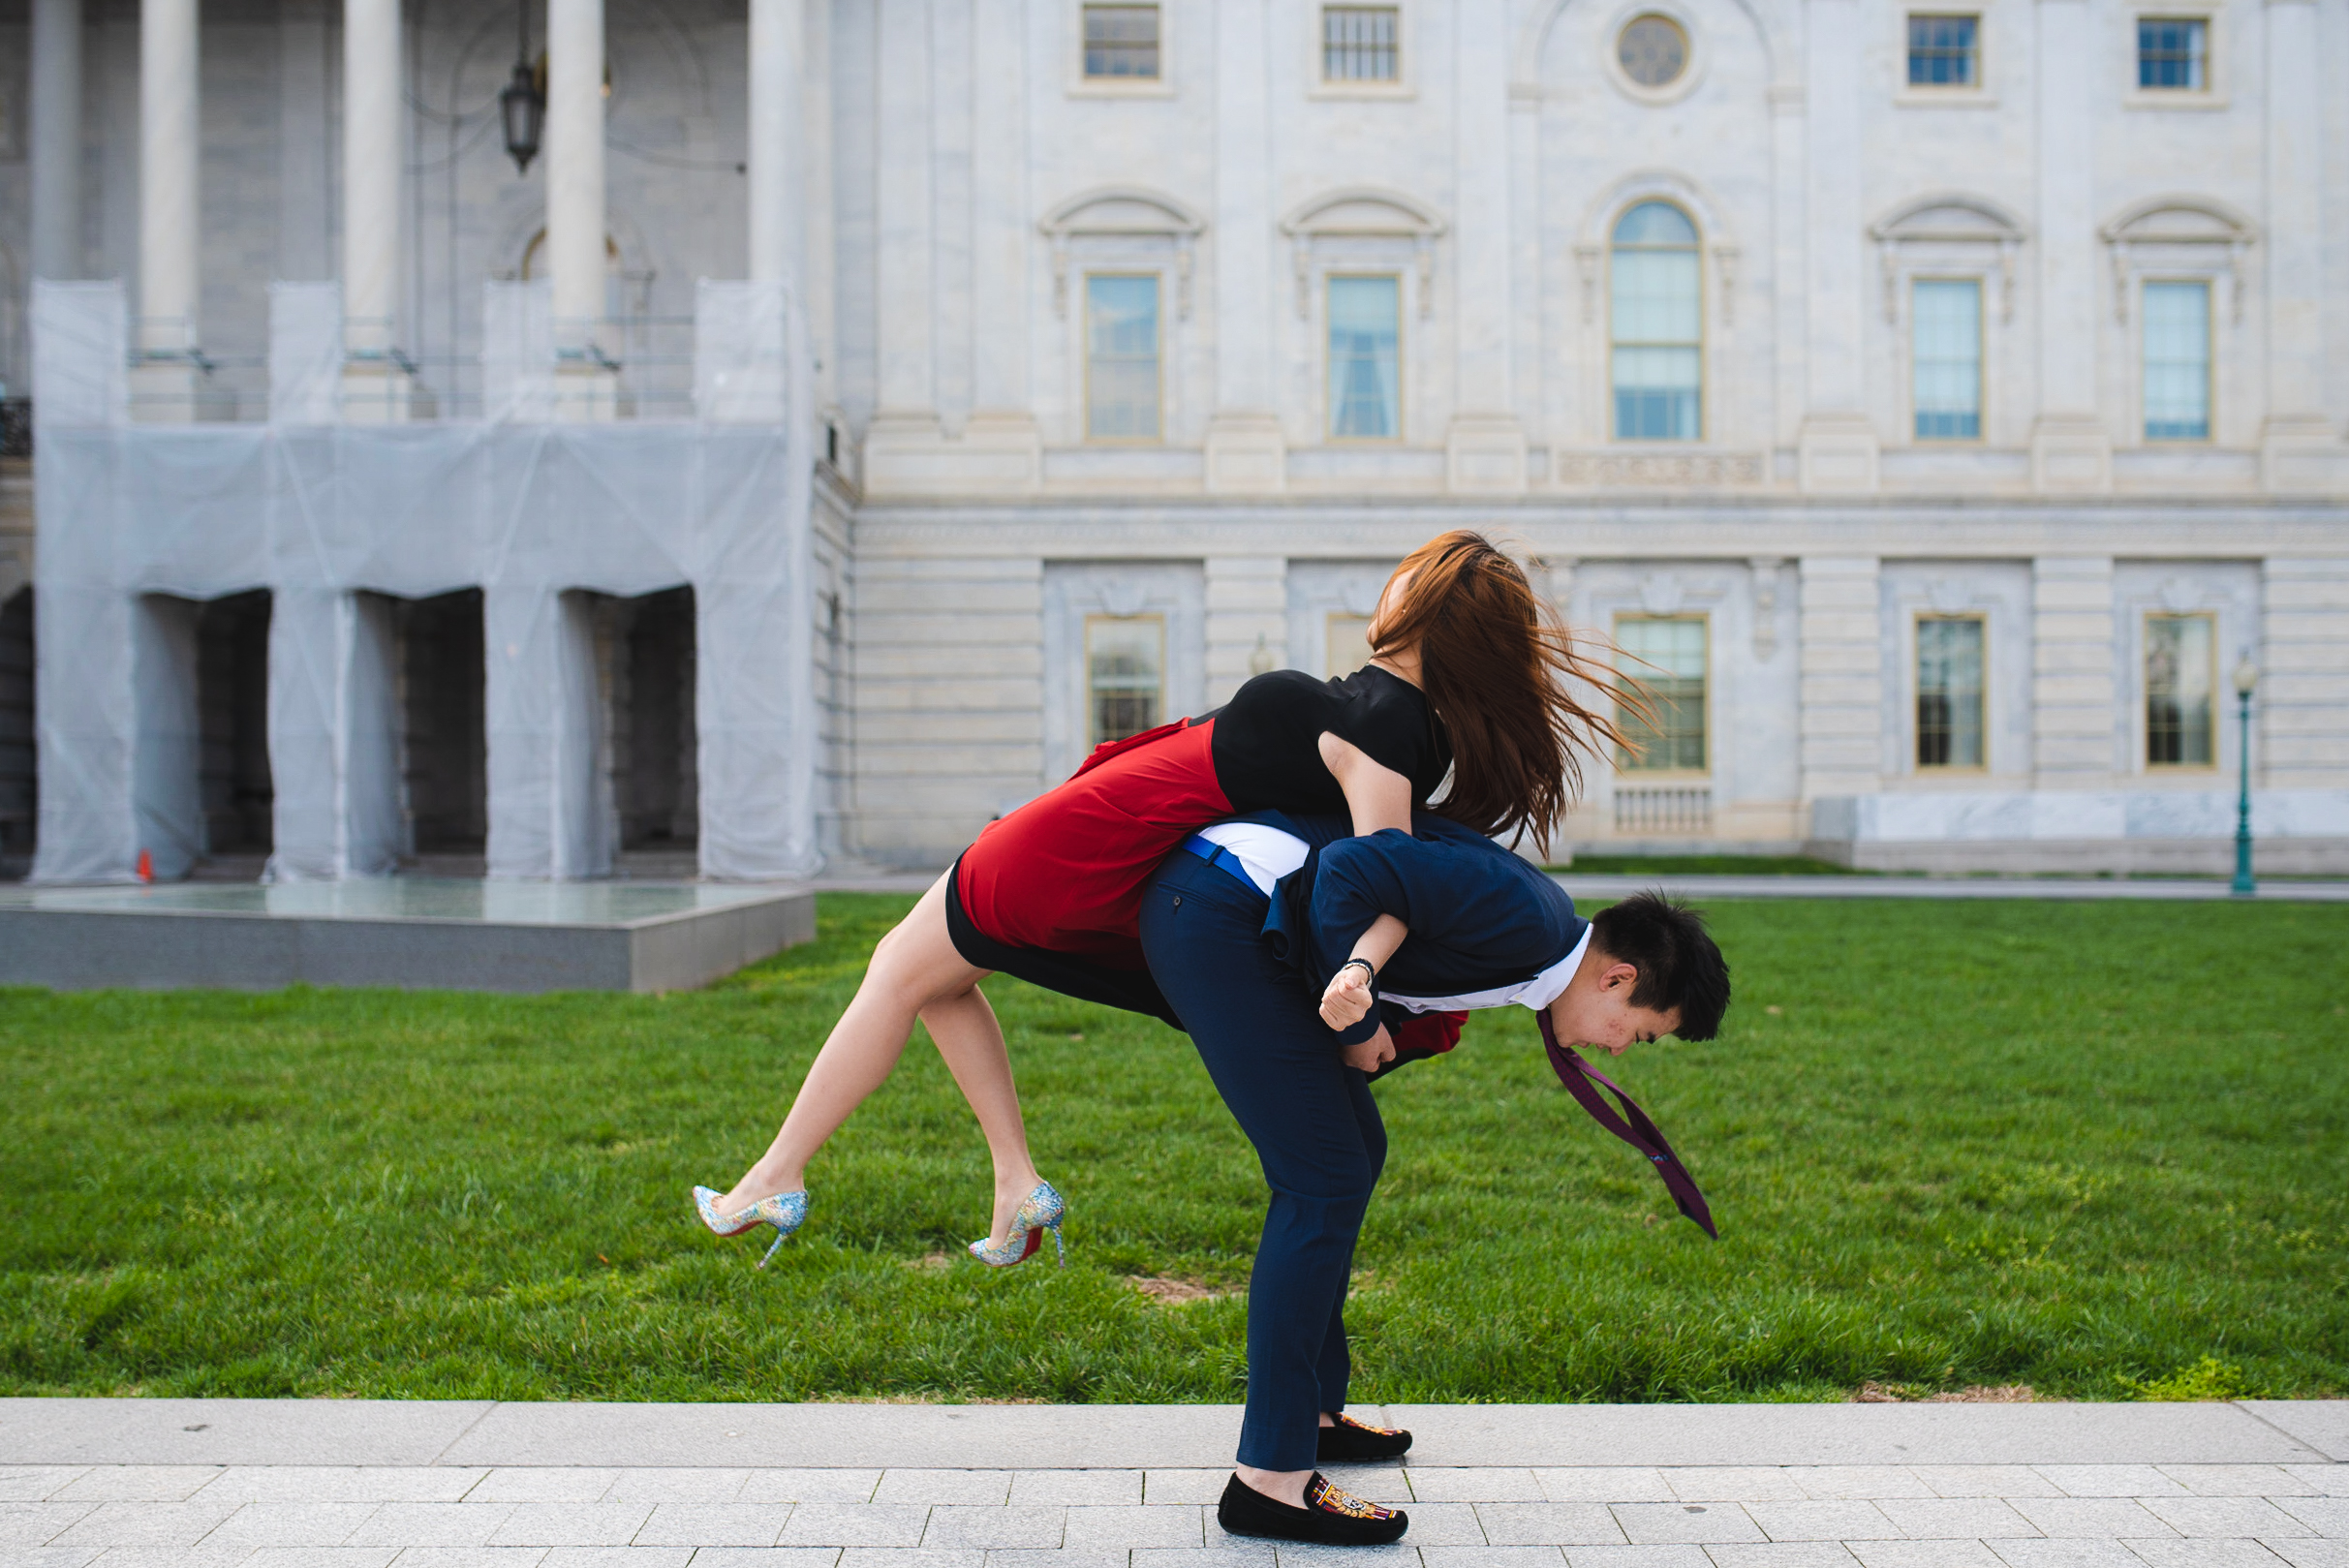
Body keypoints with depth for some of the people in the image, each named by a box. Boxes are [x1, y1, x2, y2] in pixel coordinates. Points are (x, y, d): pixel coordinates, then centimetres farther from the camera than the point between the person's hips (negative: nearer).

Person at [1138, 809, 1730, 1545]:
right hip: (1213, 912, -10)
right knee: (1325, 1184, -9)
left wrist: (1358, 976, -19)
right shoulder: (1528, 919, -15)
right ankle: (1271, 1477, -6)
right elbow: (1353, 868, -21)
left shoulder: (1535, 933, 13)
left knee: (1356, 1151, 17)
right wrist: (1356, 1029, -11)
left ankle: (1311, 1409, 28)